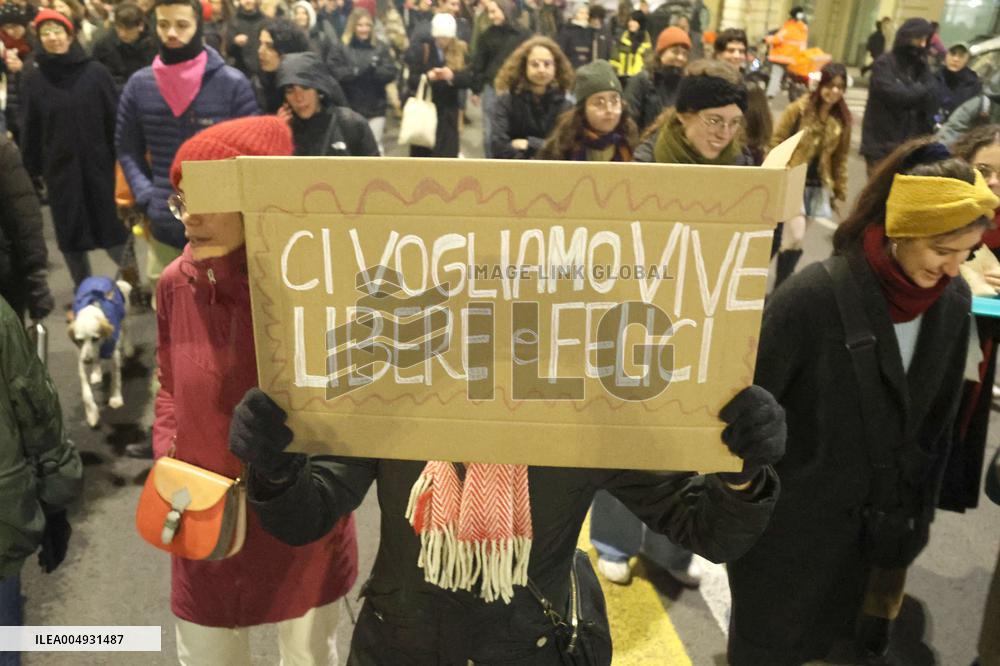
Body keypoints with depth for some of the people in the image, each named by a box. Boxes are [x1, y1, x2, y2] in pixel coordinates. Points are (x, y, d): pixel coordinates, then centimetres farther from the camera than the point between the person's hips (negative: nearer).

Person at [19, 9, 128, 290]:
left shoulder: (95, 72, -5)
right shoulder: (32, 79, 0)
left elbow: (115, 120, -3)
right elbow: (29, 131, 5)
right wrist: (31, 170, 4)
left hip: (100, 166, -2)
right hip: (60, 170, 2)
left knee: (112, 228, 2)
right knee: (70, 235, 8)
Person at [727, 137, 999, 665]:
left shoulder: (953, 301, -5)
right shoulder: (814, 296, -24)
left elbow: (938, 419, 7)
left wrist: (922, 508, 12)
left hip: (878, 527, 5)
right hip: (790, 526, -4)